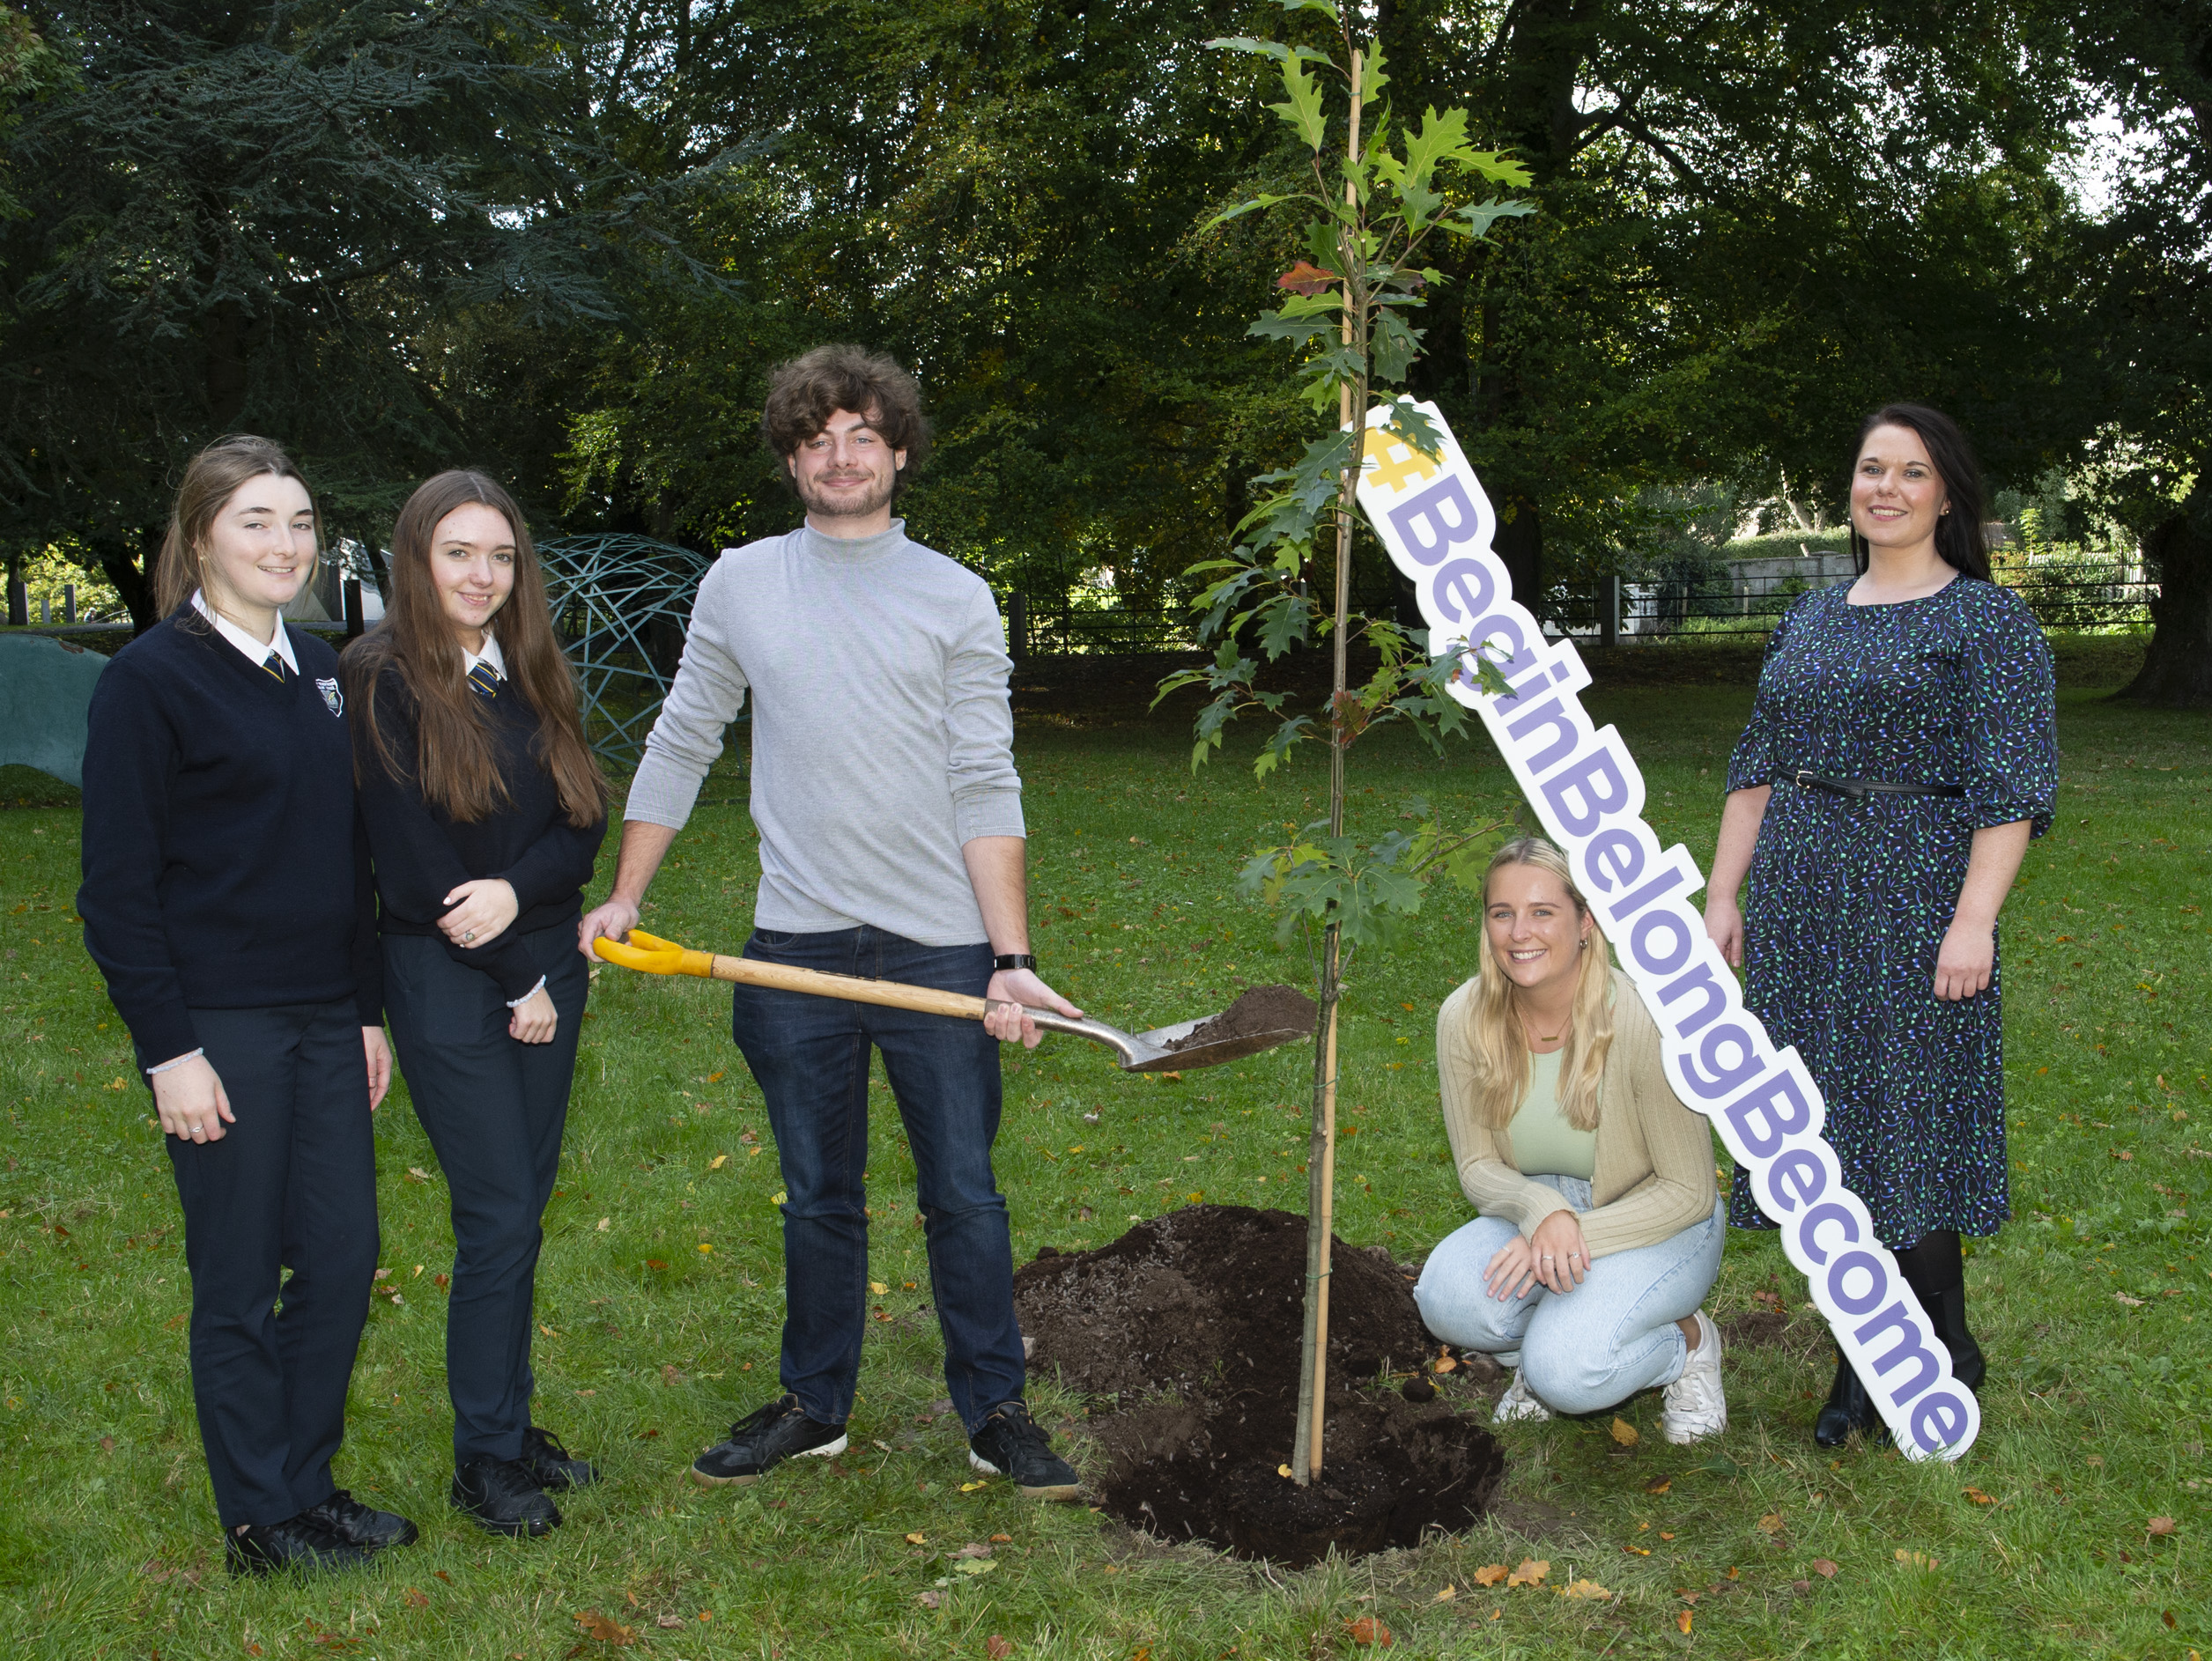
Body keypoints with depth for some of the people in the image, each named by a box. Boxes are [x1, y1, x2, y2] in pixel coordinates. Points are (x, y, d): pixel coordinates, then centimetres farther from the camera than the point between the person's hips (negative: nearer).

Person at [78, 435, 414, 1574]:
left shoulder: (318, 672, 11)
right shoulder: (150, 679, -9)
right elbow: (118, 887, -11)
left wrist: (369, 1009, 14)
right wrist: (167, 1048, -14)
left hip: (324, 1019, 7)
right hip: (220, 1028, -6)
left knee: (344, 1254, 9)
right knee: (240, 1277, 3)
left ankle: (309, 1482, 26)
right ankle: (260, 1521, 17)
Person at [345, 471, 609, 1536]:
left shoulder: (534, 678, 9)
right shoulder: (384, 681, -8)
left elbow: (585, 823, 3)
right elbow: (411, 855, -12)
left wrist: (519, 889, -18)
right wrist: (514, 980, -9)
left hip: (547, 968, 6)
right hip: (447, 979, -5)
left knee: (521, 1213, 11)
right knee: (499, 1220, -5)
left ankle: (512, 1426, 22)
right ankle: (486, 1458, 8)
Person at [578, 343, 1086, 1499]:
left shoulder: (954, 598, 1)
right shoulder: (740, 584, 7)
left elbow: (986, 790, -3)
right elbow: (681, 746, 13)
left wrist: (1011, 959, -10)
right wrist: (625, 897, 9)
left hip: (938, 946, -1)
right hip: (796, 944, 2)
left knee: (964, 1195, 5)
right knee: (817, 1199, 13)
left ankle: (994, 1411, 19)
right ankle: (815, 1405, 27)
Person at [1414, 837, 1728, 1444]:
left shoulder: (1642, 1021, -26)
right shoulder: (1464, 1018, -14)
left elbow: (1688, 1191, -17)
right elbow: (1477, 1165, -4)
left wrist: (1577, 1233, -29)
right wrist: (1541, 1212, -26)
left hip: (1658, 1227, -4)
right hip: (1535, 1208, 4)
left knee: (1567, 1374, -29)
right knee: (1450, 1298, -28)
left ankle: (1687, 1340, 3)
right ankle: (1548, 1338, 6)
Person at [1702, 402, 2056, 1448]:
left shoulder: (1989, 621, -4)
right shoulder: (1810, 620, 14)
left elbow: (2013, 783, -10)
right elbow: (1757, 769, 15)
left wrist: (1974, 920, -18)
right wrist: (1723, 894, 8)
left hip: (1914, 897, -6)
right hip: (1801, 908, 6)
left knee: (1904, 1120, -3)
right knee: (1827, 1128, 7)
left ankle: (1943, 1350, 16)